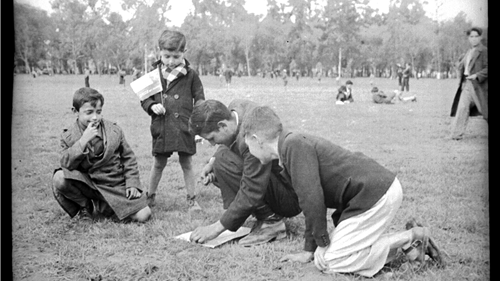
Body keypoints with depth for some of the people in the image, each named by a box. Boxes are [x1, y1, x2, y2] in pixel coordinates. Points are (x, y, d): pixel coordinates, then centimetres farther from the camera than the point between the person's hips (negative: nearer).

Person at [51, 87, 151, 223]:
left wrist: (132, 183, -3)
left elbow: (128, 157, 9)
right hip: (87, 184, -1)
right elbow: (66, 164, -14)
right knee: (59, 179, -31)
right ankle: (85, 205, 0)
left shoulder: (114, 131, -1)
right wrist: (83, 141, -25)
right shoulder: (69, 136, -3)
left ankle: (102, 207, 10)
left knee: (143, 215, -16)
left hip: (115, 185, 1)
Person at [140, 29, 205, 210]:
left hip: (184, 127, -1)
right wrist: (152, 106, -12)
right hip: (161, 127, 1)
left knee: (186, 163, 7)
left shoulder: (190, 75, 0)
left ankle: (191, 199, 18)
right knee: (158, 163, 12)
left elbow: (199, 97, 5)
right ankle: (150, 196, 29)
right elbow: (144, 99, 9)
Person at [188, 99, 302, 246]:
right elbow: (227, 143, 17)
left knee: (224, 160, -23)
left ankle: (271, 222, -14)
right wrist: (212, 161, -3)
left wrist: (217, 228, -22)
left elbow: (251, 195, -29)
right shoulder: (236, 105, -6)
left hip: (292, 197, -10)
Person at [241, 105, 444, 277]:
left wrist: (321, 244, -10)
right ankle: (410, 243, 12)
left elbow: (312, 198, -20)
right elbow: (314, 200, 21)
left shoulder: (294, 145, -14)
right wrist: (308, 250, 19)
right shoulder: (295, 146, 18)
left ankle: (411, 237, -2)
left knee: (328, 261, -6)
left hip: (375, 195, -10)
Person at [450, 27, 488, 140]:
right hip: (466, 84, 7)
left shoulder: (484, 51, -7)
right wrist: (460, 71, 11)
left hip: (478, 85, -7)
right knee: (462, 108, -1)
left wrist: (477, 75, -22)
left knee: (485, 110, 1)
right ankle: (457, 134, -1)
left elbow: (486, 68, -14)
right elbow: (461, 65, 30)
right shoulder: (468, 52, 17)